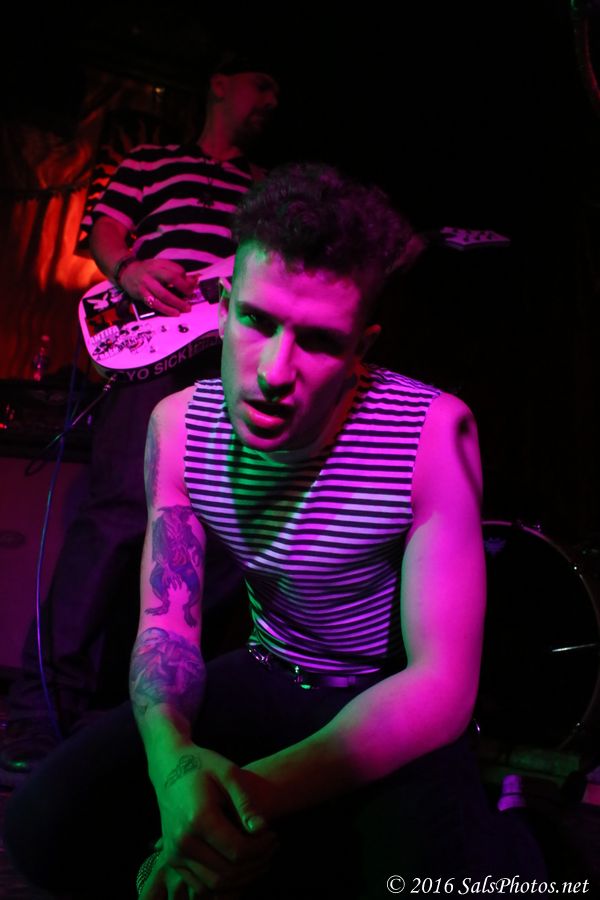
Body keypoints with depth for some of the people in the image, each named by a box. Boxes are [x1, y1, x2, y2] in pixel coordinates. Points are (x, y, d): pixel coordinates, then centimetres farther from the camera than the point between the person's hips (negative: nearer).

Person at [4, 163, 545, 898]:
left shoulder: (433, 434, -26)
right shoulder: (179, 425, -13)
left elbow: (443, 683, -25)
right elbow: (166, 622, -9)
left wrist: (265, 789, -39)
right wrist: (173, 758, -32)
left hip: (392, 703, -3)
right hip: (271, 675, 4)